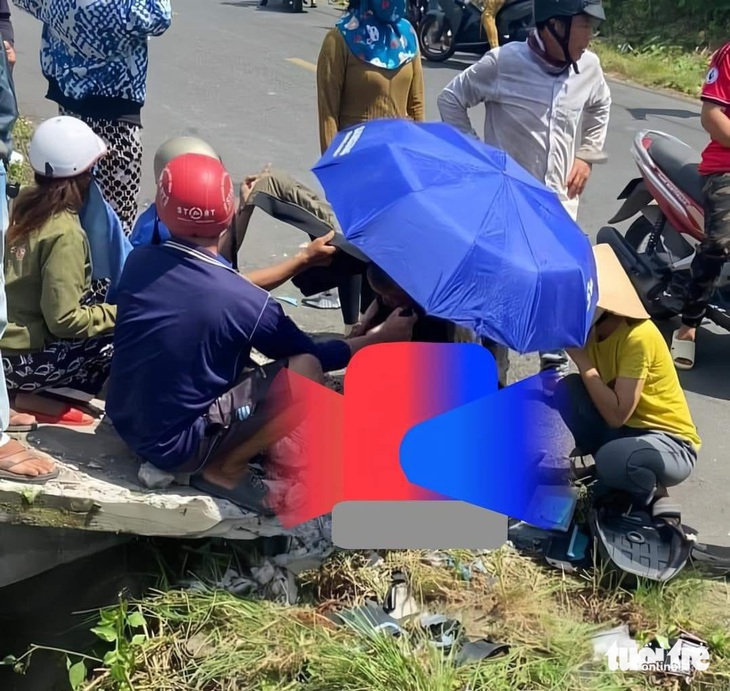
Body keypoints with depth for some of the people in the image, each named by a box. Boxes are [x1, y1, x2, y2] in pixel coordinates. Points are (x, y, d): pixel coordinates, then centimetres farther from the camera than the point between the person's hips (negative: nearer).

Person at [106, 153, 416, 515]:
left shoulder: (138, 261, -6)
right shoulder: (244, 303, -22)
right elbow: (312, 356, -4)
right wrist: (381, 336, 10)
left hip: (123, 422, 7)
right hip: (174, 447, -7)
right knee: (306, 371, -15)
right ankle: (225, 471, -2)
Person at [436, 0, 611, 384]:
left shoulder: (589, 67, -2)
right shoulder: (504, 62, -15)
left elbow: (600, 107, 21)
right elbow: (451, 98, -3)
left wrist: (587, 155, 12)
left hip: (559, 202, 4)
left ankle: (556, 367, 27)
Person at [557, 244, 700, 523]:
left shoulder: (637, 336, -26)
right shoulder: (593, 328, -3)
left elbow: (617, 415, -29)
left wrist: (581, 357, -26)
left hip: (671, 443, -7)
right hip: (623, 430, 7)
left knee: (612, 459, -38)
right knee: (567, 389, -16)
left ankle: (653, 493, -3)